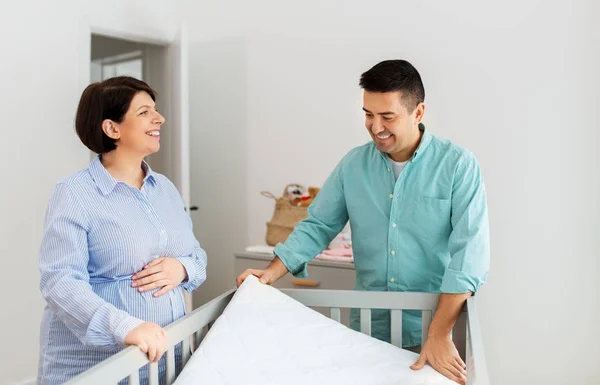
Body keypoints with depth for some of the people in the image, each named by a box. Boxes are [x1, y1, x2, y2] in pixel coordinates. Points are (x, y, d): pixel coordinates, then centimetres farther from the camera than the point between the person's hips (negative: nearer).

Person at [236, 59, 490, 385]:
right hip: (367, 327, 3)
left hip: (431, 329, -3)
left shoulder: (458, 165, -11)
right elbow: (317, 226, 5)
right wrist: (271, 273, -9)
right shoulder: (353, 165, 1)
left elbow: (468, 251, -18)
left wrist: (439, 335, -24)